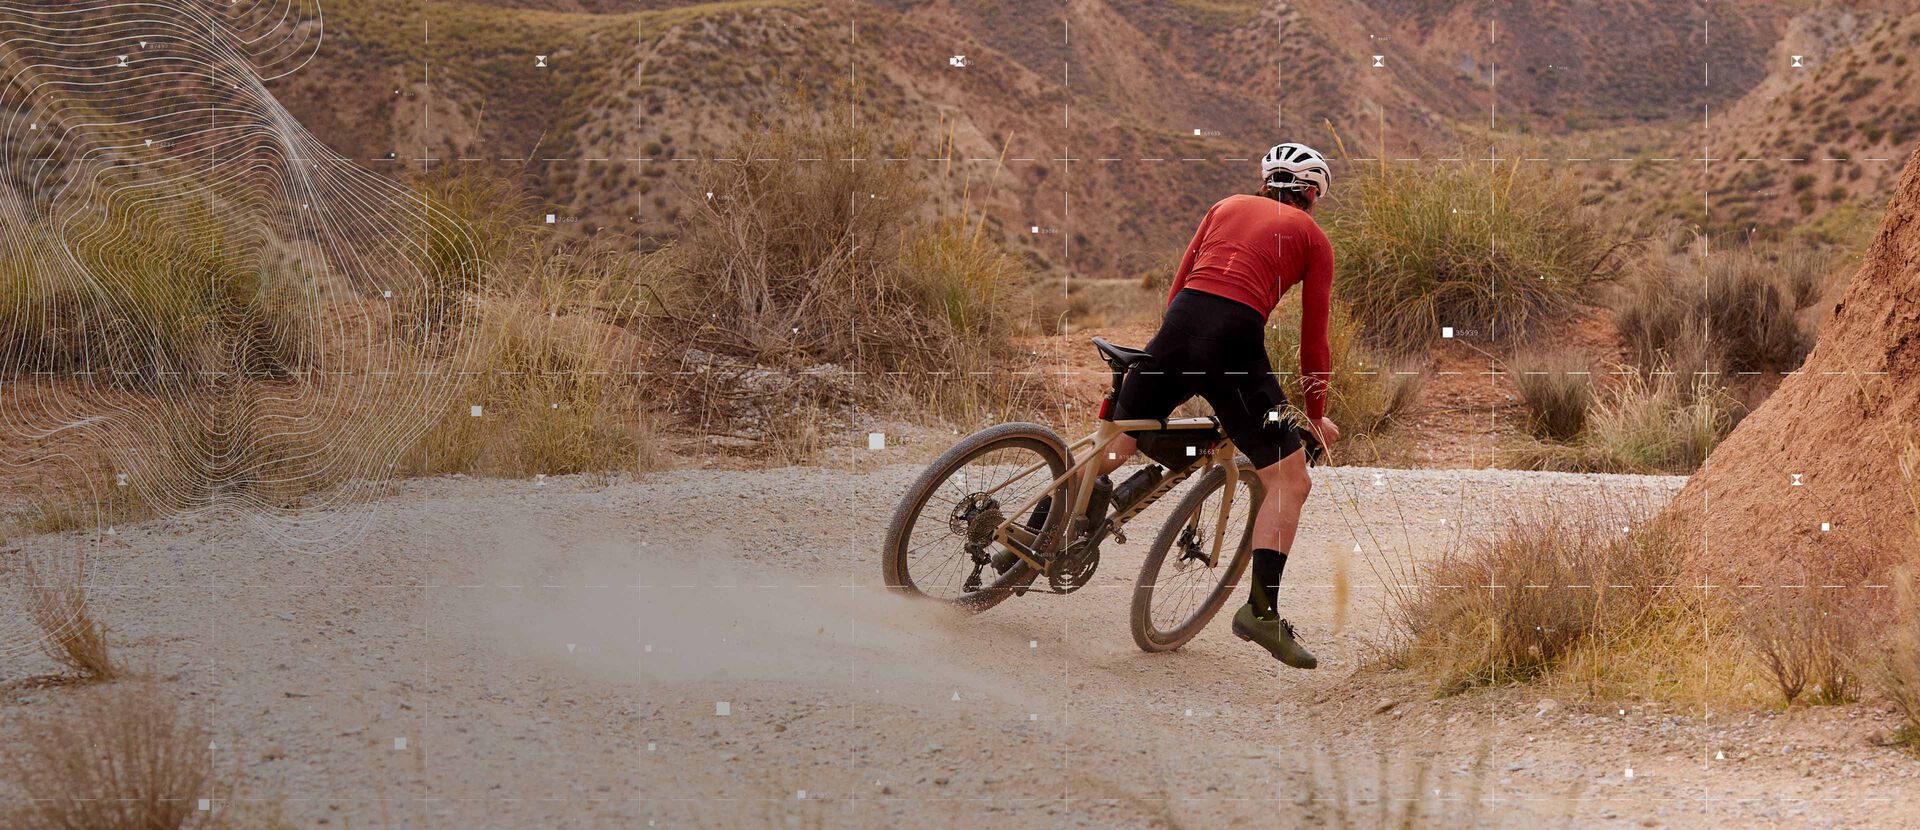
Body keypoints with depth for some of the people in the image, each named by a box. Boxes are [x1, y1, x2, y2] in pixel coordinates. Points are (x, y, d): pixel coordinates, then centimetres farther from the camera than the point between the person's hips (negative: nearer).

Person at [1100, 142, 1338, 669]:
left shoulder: (1226, 207, 26)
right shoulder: (1312, 238, 16)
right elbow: (1313, 338, 15)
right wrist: (1316, 414, 26)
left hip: (1176, 330, 4)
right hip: (1236, 345, -4)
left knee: (1115, 447, 18)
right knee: (1290, 482, 5)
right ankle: (1261, 608, -8)